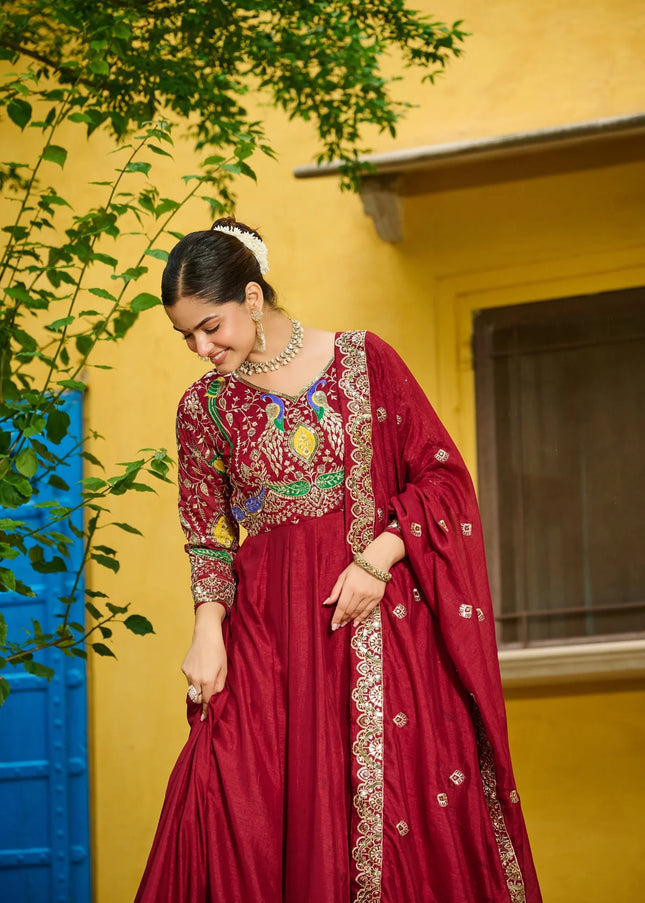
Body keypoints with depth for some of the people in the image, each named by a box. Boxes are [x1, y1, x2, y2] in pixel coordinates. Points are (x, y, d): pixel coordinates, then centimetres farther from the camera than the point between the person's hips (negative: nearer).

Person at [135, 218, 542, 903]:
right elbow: (208, 536, 11)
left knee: (412, 799, -5)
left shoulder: (363, 360, 2)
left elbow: (442, 475, 2)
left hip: (385, 615, -1)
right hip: (270, 631, 2)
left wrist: (378, 560, -11)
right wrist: (208, 629, -5)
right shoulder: (203, 408, 8)